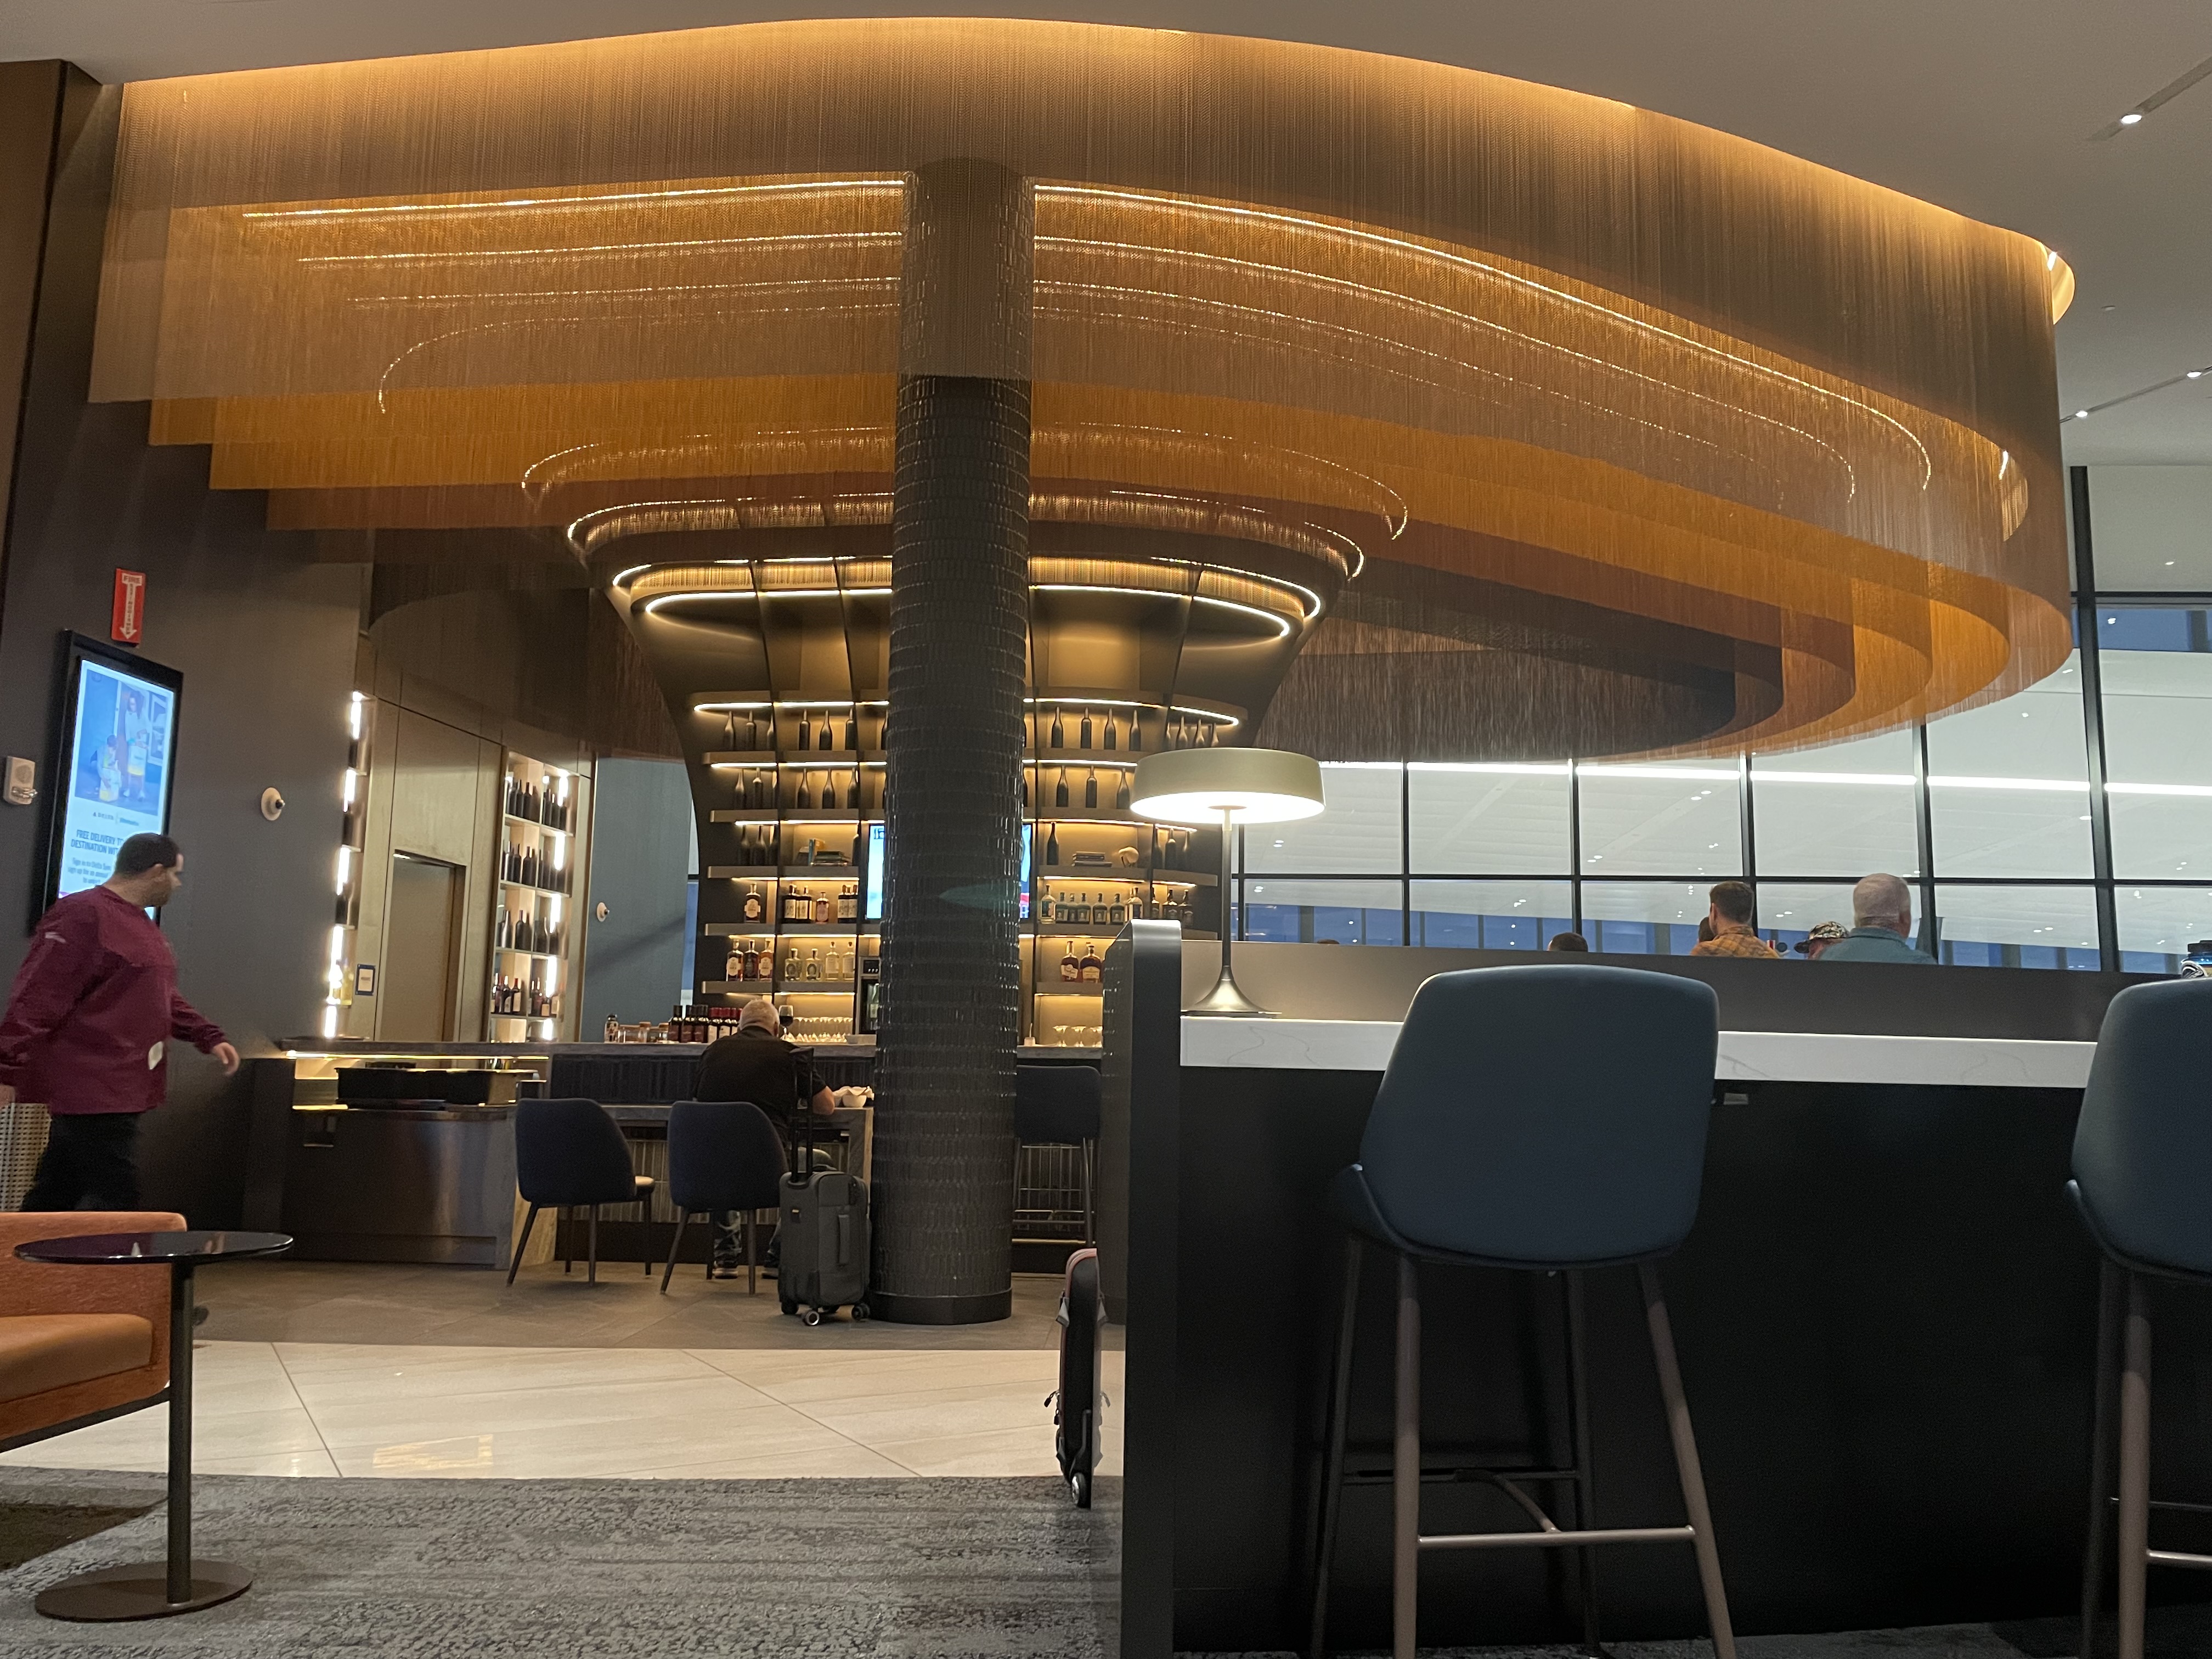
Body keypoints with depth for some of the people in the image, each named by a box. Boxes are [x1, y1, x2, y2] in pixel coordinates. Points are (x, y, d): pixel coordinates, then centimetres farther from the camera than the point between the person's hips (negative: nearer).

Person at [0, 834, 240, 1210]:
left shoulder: (137, 924, 19)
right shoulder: (83, 916, -15)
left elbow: (159, 999, 27)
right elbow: (37, 998, -21)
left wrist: (209, 1037, 18)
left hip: (116, 1092, 10)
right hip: (92, 1094, -10)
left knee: (56, 1197, 14)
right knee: (116, 1206, -9)